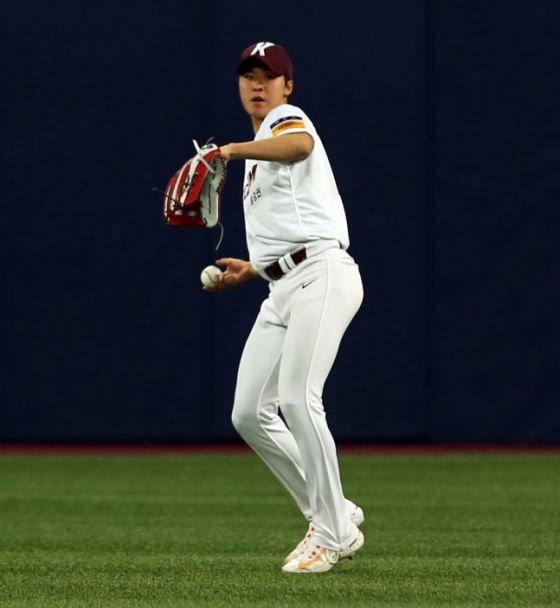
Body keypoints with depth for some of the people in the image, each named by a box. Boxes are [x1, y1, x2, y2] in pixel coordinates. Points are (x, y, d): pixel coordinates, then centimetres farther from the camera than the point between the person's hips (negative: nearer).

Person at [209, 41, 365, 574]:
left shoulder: (288, 119, 2)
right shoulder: (260, 155, 29)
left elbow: (300, 145, -27)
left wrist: (231, 150, -28)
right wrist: (252, 269, 24)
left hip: (322, 274, -10)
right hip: (281, 290, 10)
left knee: (296, 398, -21)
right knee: (249, 414, 3)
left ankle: (333, 535, -15)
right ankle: (334, 516, 12)